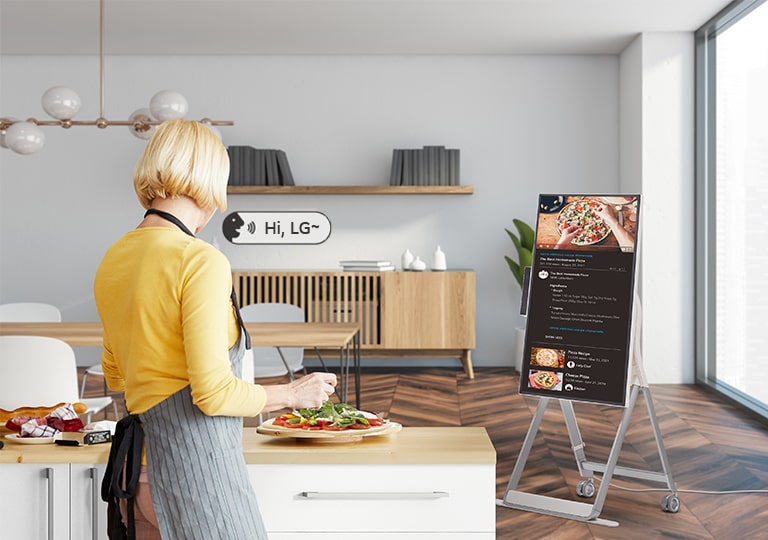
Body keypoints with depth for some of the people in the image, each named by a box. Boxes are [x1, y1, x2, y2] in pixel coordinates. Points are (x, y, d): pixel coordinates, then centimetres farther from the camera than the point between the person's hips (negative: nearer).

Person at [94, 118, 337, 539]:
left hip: (139, 463, 8)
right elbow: (214, 392, -19)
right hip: (196, 461, -8)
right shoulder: (201, 261, -17)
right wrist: (292, 393, -4)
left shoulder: (114, 259, 8)